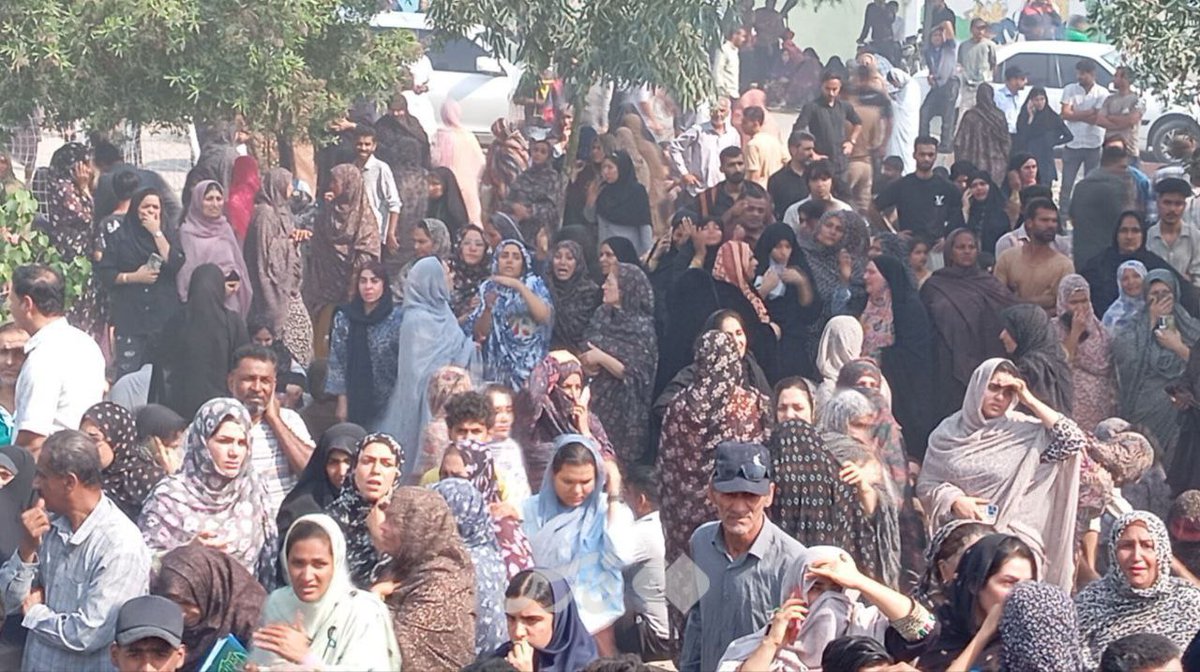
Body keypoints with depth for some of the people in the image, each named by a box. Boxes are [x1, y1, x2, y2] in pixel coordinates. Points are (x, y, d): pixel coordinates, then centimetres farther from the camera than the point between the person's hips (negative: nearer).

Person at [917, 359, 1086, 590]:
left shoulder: (1025, 431, 3)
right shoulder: (949, 432, 8)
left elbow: (1075, 441, -9)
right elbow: (926, 484, 11)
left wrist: (1030, 401, -6)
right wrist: (955, 501, -8)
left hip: (1012, 536, -1)